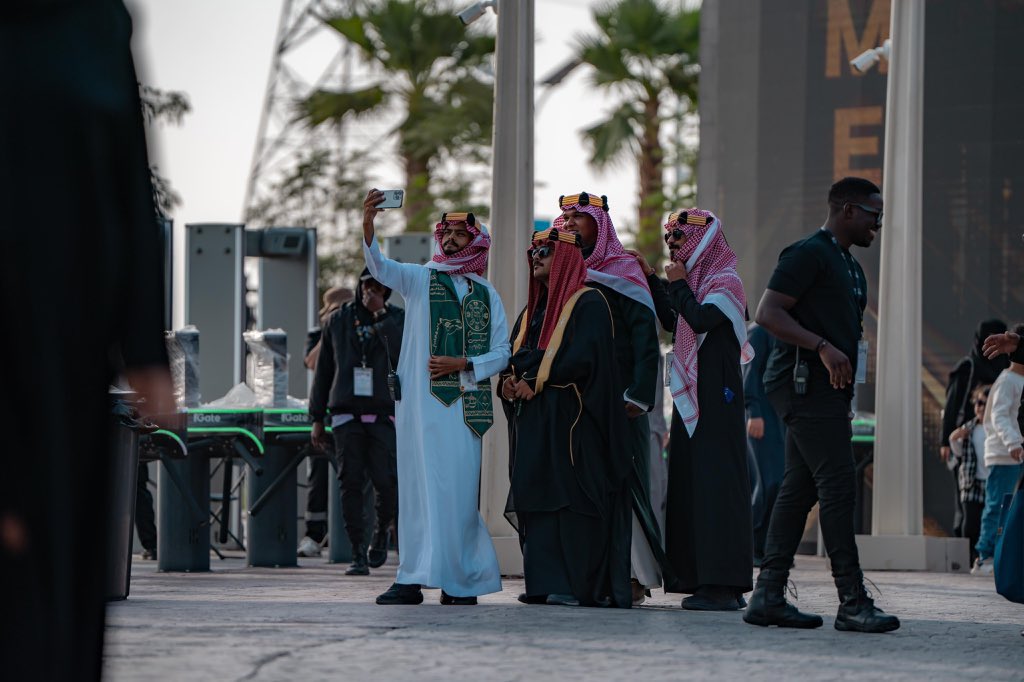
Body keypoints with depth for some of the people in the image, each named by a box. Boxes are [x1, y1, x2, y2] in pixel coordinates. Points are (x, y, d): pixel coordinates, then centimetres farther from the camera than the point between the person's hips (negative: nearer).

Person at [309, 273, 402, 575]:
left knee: (386, 481, -11)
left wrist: (381, 317, -13)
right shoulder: (338, 321, 11)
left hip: (383, 414, -1)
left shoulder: (398, 320, 7)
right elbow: (323, 370, 14)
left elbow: (403, 355, -13)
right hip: (346, 413, 1)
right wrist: (317, 419, 11)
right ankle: (358, 554, -1)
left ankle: (382, 533, 17)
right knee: (351, 483, -4)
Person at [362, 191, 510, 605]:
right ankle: (412, 578, -5)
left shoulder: (487, 295, 14)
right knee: (418, 484, -4)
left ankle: (460, 579, 5)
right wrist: (368, 225, -28)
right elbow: (381, 268, -10)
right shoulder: (420, 279, 10)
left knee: (458, 487, -1)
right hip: (420, 400, -1)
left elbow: (501, 354, 11)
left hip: (465, 404, 1)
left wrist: (462, 364, -7)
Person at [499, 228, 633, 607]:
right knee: (535, 499, 2)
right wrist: (511, 381, -3)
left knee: (570, 499, -12)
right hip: (533, 422, 8)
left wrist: (536, 380, -14)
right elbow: (513, 354, 19)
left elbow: (581, 358, -16)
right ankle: (544, 583, 2)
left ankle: (579, 585, -13)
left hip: (570, 418, -8)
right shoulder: (533, 309, 22)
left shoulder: (588, 304, -4)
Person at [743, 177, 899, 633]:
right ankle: (852, 602, -16)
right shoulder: (809, 254, -8)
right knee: (839, 486, -14)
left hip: (827, 390, 10)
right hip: (805, 385, -10)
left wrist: (845, 404, 22)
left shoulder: (849, 266, 23)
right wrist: (823, 347, -25)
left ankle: (768, 595, 8)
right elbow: (768, 313, -16)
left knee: (800, 489, 7)